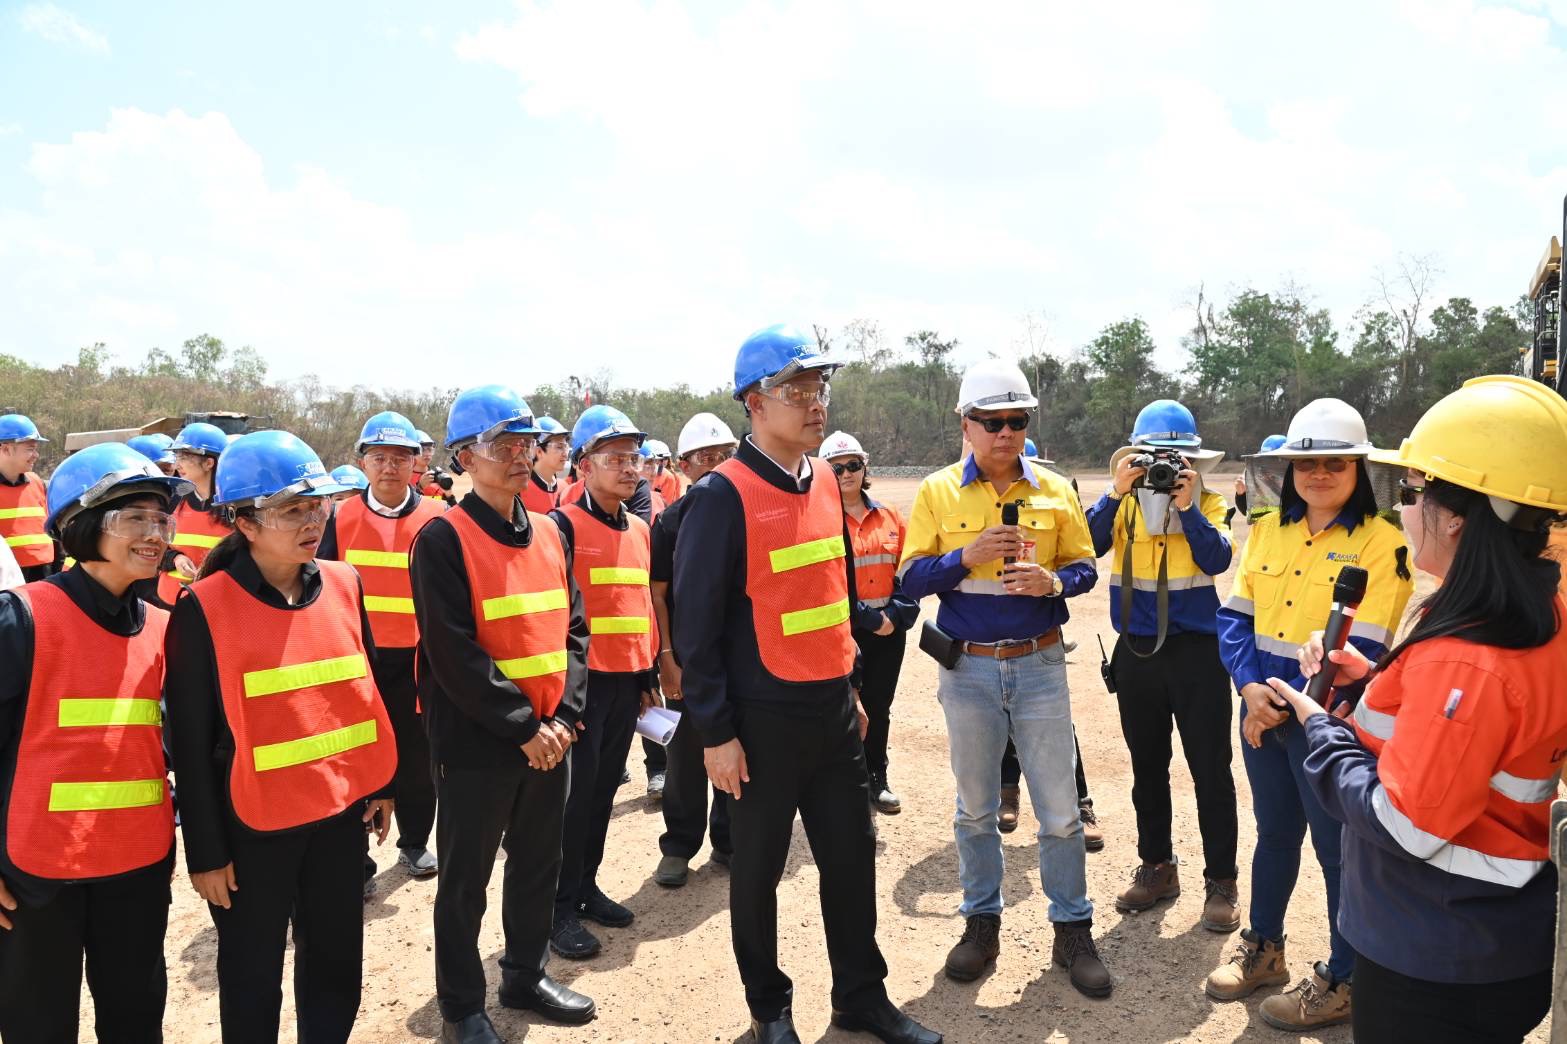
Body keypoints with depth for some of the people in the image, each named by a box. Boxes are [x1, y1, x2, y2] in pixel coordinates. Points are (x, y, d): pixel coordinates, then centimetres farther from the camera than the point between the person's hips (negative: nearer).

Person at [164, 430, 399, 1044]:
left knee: (337, 960, 18)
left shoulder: (343, 584, 0)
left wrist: (381, 785, 12)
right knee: (253, 974, 13)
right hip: (254, 826, -4)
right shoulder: (203, 608, -13)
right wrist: (205, 851, -7)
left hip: (342, 811, 4)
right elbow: (191, 742, -9)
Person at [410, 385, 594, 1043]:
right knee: (466, 881, 9)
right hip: (476, 743, -6)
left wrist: (564, 715, -6)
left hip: (550, 738, 6)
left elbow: (573, 630, 7)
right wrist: (524, 727, -17)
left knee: (539, 864, 19)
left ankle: (525, 975, 39)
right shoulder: (444, 539, -12)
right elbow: (455, 654, -18)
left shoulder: (549, 534, 8)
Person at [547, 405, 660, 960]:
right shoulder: (564, 525, -11)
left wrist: (649, 673, 17)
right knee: (575, 792, 0)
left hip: (627, 681, 7)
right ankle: (562, 908, 12)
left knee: (605, 788, 15)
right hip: (582, 679, -7)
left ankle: (587, 886, 29)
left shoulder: (640, 529, 11)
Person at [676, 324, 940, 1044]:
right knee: (758, 868, 10)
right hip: (763, 721, -6)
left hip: (834, 710, 7)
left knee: (852, 857, 15)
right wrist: (715, 732, -14)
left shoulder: (825, 481, 7)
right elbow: (694, 622, -15)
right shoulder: (723, 495, -15)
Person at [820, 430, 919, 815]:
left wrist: (897, 615, -8)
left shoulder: (889, 517, 7)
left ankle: (876, 780, 30)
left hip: (890, 628, 4)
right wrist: (869, 618, -14)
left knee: (878, 708, 14)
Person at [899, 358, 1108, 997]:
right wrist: (966, 556, -21)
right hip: (968, 670, 0)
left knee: (1060, 811, 6)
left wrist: (1054, 581, -16)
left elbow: (1084, 566, 5)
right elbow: (911, 579, -4)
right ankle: (981, 923, 30)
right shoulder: (937, 492, -2)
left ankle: (1073, 931, 23)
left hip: (1039, 666, 1)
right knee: (975, 809, 14)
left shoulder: (1054, 490, 1)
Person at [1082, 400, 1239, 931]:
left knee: (1210, 768, 2)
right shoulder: (1122, 504, 3)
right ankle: (1156, 867, 29)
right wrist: (1116, 492, -22)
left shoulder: (1208, 504, 0)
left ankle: (1221, 881, 15)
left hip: (1197, 651, -3)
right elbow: (1089, 546, -14)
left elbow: (1217, 560, -16)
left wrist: (1186, 506, -23)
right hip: (1135, 651, 3)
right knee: (1147, 765, 14)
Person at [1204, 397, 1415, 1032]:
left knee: (1338, 849, 8)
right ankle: (1263, 949, 39)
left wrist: (1288, 704, -17)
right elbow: (1235, 617, 3)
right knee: (1275, 832, 21)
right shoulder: (1267, 530, 5)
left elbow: (1359, 648, -17)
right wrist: (1251, 688, -12)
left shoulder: (1381, 544, -11)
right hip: (1262, 712, 5)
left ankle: (1343, 982, 27)